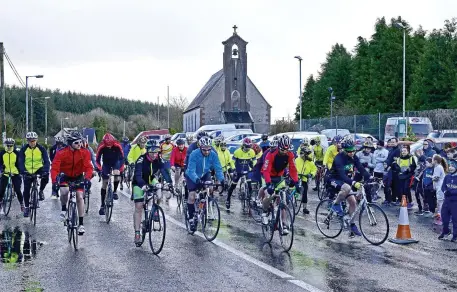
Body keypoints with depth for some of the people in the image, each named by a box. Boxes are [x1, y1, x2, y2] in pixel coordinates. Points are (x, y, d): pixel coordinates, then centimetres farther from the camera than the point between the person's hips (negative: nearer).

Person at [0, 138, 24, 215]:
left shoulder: (16, 153, -6)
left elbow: (19, 163, -2)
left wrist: (20, 171, -16)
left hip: (15, 174, -1)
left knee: (17, 190, -6)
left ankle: (22, 204, 10)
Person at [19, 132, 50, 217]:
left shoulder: (41, 148, -12)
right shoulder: (24, 149, -10)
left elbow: (46, 161, -18)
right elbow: (21, 162, -16)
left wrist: (46, 171, -36)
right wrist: (23, 171, -35)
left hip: (39, 169, -1)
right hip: (28, 171, 1)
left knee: (46, 177, -32)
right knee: (26, 190, -2)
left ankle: (41, 191, -3)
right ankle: (26, 207, 15)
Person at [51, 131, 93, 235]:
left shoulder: (85, 152, -20)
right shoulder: (62, 153, -24)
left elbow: (88, 167, -25)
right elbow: (54, 168, -29)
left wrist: (87, 178, -44)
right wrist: (54, 181, -44)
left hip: (78, 176, 1)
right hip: (65, 176, -1)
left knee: (80, 197, -11)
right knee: (64, 191, -29)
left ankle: (81, 224, -2)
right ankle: (64, 209, 2)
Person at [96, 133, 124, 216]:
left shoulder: (117, 146, -29)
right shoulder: (101, 147, -28)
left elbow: (121, 158, -23)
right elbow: (97, 160, -21)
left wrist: (121, 170, -31)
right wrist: (99, 170, -32)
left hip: (115, 161, 0)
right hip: (106, 163, 0)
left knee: (116, 175, -30)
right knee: (104, 183, -3)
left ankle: (115, 191, -3)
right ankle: (102, 205, 3)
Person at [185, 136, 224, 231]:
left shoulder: (213, 155, -22)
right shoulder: (194, 154, -31)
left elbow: (218, 168, -23)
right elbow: (191, 170, -36)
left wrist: (221, 179, -40)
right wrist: (197, 179, -53)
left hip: (205, 174, 3)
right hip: (192, 177, -3)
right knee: (192, 195, -15)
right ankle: (191, 218, -2)